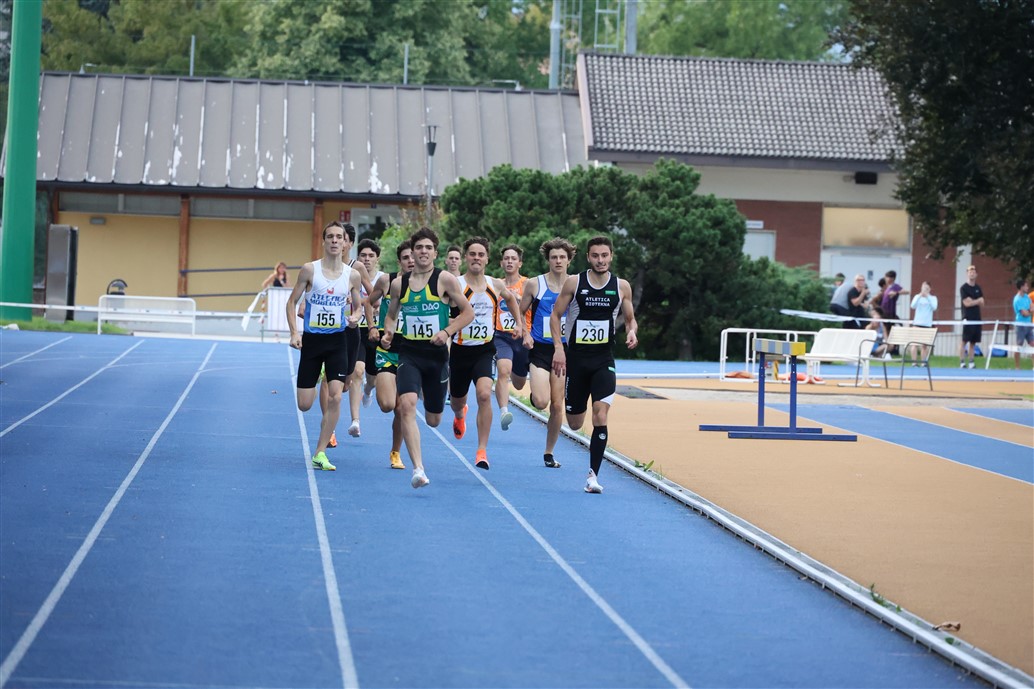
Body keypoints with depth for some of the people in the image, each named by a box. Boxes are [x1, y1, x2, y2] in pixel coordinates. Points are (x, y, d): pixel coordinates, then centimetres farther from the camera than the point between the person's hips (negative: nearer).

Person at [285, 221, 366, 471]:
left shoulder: (352, 275, 0)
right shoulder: (310, 270, -6)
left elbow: (358, 307, 13)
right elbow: (292, 302, 1)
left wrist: (355, 317, -10)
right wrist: (294, 332, -11)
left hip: (337, 340, 1)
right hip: (311, 339, -1)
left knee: (335, 397, -14)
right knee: (305, 405, -1)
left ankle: (320, 454, -4)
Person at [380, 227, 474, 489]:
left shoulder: (445, 279, -4)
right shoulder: (398, 283, 5)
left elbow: (468, 312, -1)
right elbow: (391, 315, 19)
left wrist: (447, 332, -14)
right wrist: (388, 332, -1)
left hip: (437, 354, -1)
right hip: (409, 352, 1)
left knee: (433, 420, 9)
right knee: (407, 405, -24)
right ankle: (418, 469, -25)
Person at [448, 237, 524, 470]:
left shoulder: (496, 285, 1)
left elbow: (510, 299, 24)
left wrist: (519, 324, 20)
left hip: (485, 350, 1)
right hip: (460, 351, -1)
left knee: (484, 394, -23)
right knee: (457, 401, 18)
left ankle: (482, 451, -17)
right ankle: (460, 415, 59)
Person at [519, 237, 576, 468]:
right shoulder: (534, 284, -1)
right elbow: (520, 313, 8)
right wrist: (525, 334, -9)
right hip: (540, 349, -2)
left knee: (557, 405, 3)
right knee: (541, 402, -19)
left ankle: (549, 453, 17)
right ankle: (534, 394, 19)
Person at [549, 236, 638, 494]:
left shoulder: (622, 286, 2)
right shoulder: (574, 283, -3)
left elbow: (630, 319, 12)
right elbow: (556, 315, 2)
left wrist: (631, 333, -11)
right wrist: (559, 348, -9)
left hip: (604, 360, 0)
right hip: (575, 358, 0)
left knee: (600, 416, -17)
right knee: (575, 423, 7)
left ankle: (593, 475, -10)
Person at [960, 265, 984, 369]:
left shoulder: (978, 288, 15)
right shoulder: (964, 288, -3)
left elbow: (982, 303, 7)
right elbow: (967, 303, -12)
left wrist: (972, 301, -9)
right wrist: (977, 301, -3)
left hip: (977, 318, 6)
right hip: (967, 318, -6)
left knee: (973, 342, 6)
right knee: (964, 341, -8)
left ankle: (971, 363, 8)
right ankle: (962, 363, -9)